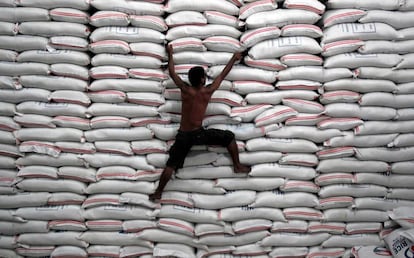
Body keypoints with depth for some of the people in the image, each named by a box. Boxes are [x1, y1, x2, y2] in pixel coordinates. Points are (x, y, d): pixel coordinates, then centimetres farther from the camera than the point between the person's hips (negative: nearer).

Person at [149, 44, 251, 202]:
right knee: (229, 137, 13)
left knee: (171, 165, 10)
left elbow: (172, 72, 9)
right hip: (198, 134, -2)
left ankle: (158, 193, 17)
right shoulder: (208, 91, -9)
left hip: (183, 135, 3)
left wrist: (170, 53, 24)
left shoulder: (185, 89, -5)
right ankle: (238, 167, 19)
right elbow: (222, 75, 6)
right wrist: (234, 59, 21)